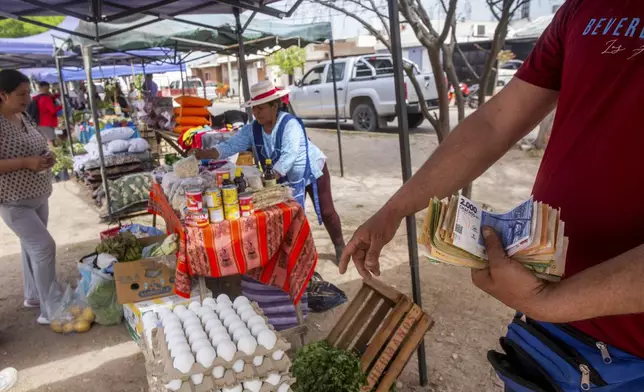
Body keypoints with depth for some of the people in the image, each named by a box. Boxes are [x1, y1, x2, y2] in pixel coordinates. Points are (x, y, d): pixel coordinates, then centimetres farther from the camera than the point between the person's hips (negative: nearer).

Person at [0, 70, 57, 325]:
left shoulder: (23, 118, 7)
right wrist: (26, 163, -28)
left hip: (38, 196, 8)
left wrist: (46, 158, -1)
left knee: (32, 246, 18)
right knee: (44, 246, -12)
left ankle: (33, 296, 34)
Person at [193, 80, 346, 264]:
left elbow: (288, 156, -42)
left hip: (312, 171, -5)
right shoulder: (252, 129, -12)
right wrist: (204, 154, -34)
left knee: (326, 211, 3)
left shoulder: (290, 124, -32)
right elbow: (230, 145, -18)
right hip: (288, 178, 5)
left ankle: (340, 247, 23)